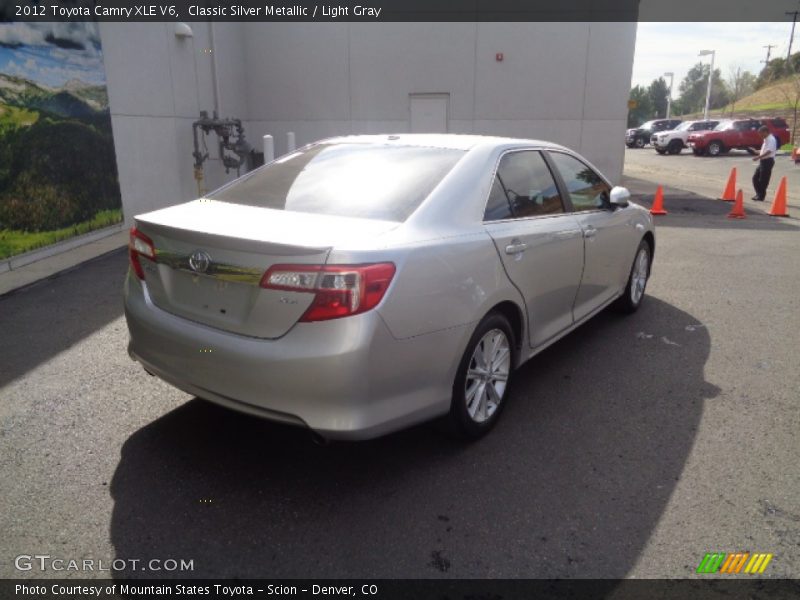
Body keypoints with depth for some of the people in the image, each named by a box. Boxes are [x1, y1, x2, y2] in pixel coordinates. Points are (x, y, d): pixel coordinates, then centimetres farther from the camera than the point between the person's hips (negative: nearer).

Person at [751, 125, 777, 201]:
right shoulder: (766, 139, 16)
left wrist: (758, 157, -30)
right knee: (755, 177, 11)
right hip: (763, 161, 10)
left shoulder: (771, 139, -15)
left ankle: (761, 197, 3)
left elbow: (769, 151, -25)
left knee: (763, 180, -4)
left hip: (768, 161, -10)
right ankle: (758, 194, 19)